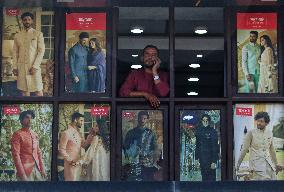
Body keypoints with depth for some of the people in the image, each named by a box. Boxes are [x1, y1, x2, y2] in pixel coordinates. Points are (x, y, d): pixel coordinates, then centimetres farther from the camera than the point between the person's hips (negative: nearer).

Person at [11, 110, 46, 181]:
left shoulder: (35, 135, 15)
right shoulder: (17, 134, -6)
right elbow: (16, 155, -12)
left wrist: (42, 169, 9)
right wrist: (22, 174, -17)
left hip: (37, 169, 6)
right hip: (26, 170, -6)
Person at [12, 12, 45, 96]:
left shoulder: (38, 34, 1)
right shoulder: (17, 36, 11)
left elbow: (41, 51, -5)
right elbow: (15, 52, 12)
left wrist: (35, 66, -13)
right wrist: (15, 67, 2)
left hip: (34, 67, -3)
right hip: (21, 67, 3)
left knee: (38, 91, -4)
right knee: (24, 91, 4)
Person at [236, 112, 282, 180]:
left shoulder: (270, 133, 11)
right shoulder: (251, 133, -2)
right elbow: (244, 149, 0)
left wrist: (276, 164, 26)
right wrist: (238, 164, 0)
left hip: (269, 165, 5)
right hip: (257, 166, -5)